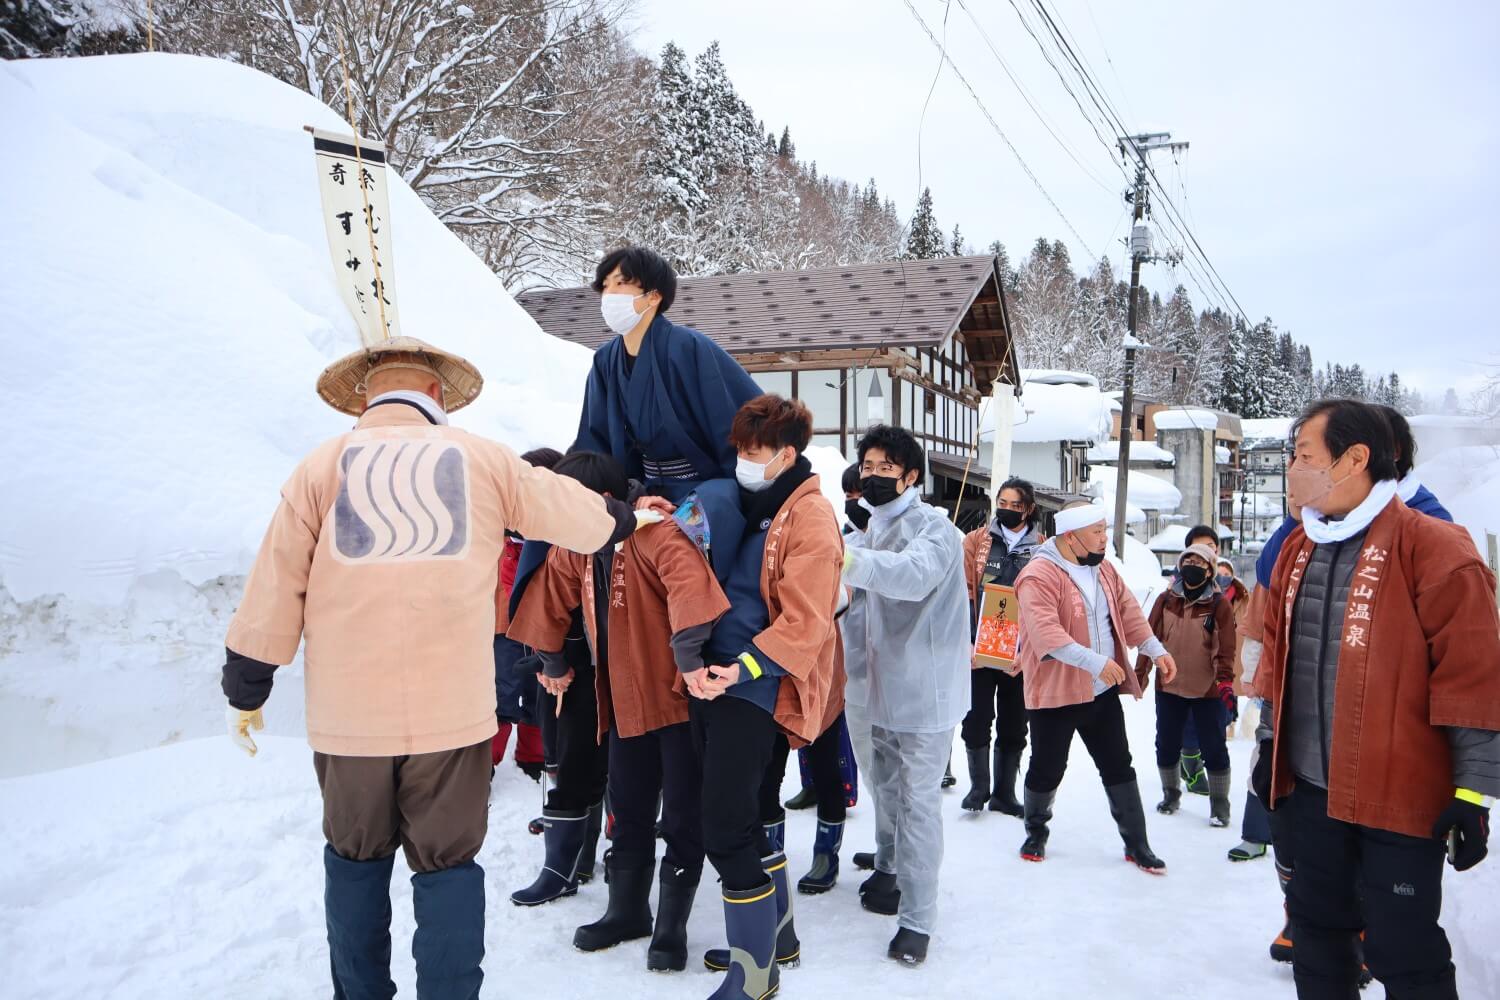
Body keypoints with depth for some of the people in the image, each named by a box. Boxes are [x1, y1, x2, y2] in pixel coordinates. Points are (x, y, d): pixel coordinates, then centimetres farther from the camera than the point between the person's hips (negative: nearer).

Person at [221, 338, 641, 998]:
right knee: (448, 862, 12)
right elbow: (584, 518, 10)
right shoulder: (482, 460, 2)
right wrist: (627, 518, 32)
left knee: (356, 855, 21)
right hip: (454, 710, -1)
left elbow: (274, 587, 2)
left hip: (349, 713, 1)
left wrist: (245, 692, 12)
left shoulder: (323, 466, 2)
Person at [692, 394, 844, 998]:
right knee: (747, 817, 17)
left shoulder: (810, 516, -10)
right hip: (713, 680, 8)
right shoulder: (744, 506, 14)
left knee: (725, 828, -7)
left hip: (754, 689, -8)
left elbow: (804, 621, -16)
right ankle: (776, 935, 34)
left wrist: (743, 669, -24)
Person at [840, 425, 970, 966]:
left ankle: (917, 919, 3)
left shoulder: (933, 526, -15)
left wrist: (846, 559, -50)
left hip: (926, 690, -7)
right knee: (886, 785, 20)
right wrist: (850, 666, 7)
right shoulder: (874, 529, 10)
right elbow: (862, 602, 16)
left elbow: (916, 574, -37)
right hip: (885, 687, 7)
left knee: (918, 800, -6)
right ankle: (888, 871, 39)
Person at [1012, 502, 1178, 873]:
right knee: (1047, 769, 8)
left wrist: (1156, 651, 1)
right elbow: (1046, 631, -30)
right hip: (1055, 694, -6)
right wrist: (1095, 661, -36)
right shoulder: (1039, 575, -20)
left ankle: (1136, 844, 26)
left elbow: (1128, 612, 12)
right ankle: (1036, 832, 32)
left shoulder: (1103, 569, 8)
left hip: (1104, 691, 7)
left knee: (1119, 766, 13)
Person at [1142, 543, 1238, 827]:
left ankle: (1219, 804, 20)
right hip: (1168, 687, 3)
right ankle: (1171, 794, 33)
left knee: (1213, 748, 4)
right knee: (1167, 744, 13)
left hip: (1207, 690, -3)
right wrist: (1139, 675, 3)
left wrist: (1226, 680, -21)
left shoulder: (1220, 604, -6)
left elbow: (1226, 648, -9)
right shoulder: (1166, 600, 1)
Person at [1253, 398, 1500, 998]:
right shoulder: (1297, 548, 8)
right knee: (1317, 925, 19)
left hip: (1400, 796, -7)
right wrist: (1271, 741, 19)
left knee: (1402, 949, 4)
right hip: (1311, 788, 7)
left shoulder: (1434, 549, -14)